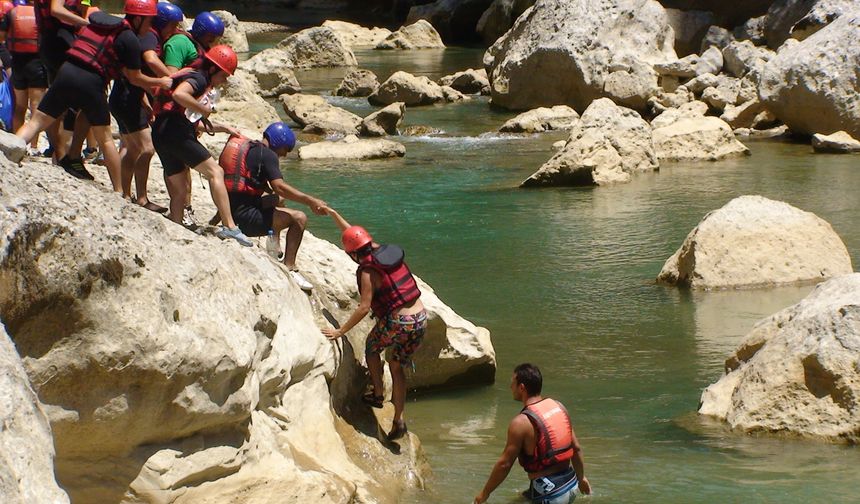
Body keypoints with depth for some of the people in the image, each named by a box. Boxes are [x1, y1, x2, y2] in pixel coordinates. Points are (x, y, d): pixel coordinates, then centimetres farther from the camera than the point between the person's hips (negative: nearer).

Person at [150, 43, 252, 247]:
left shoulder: (199, 81, 28)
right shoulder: (198, 78, -2)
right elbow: (179, 94, -25)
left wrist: (222, 128, 32)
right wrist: (204, 110, -13)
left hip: (160, 134, 10)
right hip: (174, 130, -10)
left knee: (178, 191, 12)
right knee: (215, 172, -12)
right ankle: (229, 226, -22)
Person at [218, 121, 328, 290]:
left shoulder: (246, 147, 18)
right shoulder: (266, 154, -9)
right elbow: (279, 186, -22)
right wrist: (310, 201, -21)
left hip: (229, 212, 9)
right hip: (246, 217, -9)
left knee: (277, 199, 33)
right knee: (299, 219, -11)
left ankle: (275, 248, 26)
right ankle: (289, 268, -14)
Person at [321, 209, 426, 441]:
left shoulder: (368, 272, -14)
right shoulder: (386, 251, 7)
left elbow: (364, 308, -18)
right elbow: (355, 235, 22)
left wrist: (341, 331, -11)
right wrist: (333, 214, 30)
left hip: (397, 323, -7)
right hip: (421, 318, 7)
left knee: (372, 346, 25)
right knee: (397, 366, 18)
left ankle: (377, 393, 26)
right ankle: (398, 419, 15)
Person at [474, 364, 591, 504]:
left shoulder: (521, 423, -16)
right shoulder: (558, 407, 6)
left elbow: (504, 464, -12)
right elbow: (576, 448, 13)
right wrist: (581, 478, 27)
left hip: (548, 493, -8)